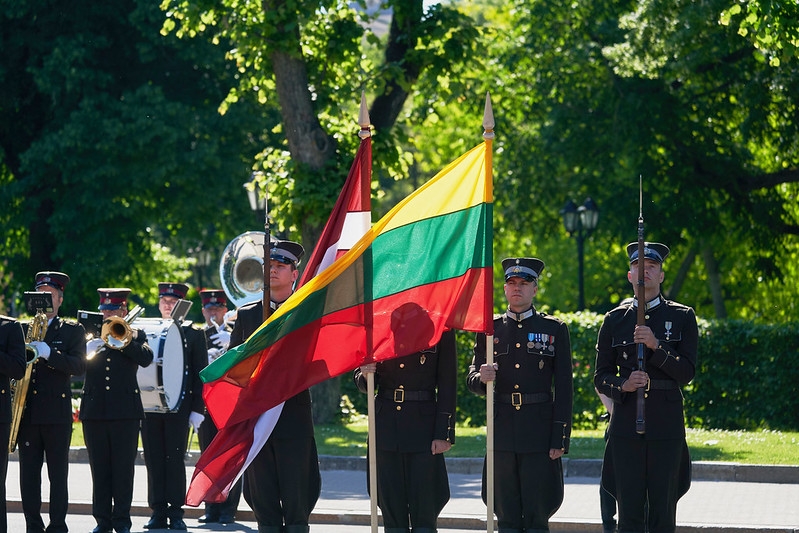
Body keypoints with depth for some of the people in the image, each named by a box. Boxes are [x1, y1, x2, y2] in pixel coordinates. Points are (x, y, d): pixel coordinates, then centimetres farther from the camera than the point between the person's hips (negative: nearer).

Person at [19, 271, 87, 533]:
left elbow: (79, 365, -8)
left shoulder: (72, 330, 6)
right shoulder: (23, 330, 15)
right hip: (28, 412, 3)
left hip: (57, 413, -3)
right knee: (28, 473, 2)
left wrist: (49, 354, -20)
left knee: (58, 474, -3)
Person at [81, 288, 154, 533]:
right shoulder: (91, 335, 12)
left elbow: (146, 357, -9)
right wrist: (91, 349, -17)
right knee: (99, 470, 3)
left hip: (125, 411, -2)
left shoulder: (135, 335, 9)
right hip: (95, 410, 2)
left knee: (123, 469, -1)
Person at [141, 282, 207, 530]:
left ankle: (176, 512, 0)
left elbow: (201, 373, 3)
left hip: (178, 408, -3)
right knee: (154, 461, 2)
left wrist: (197, 409, -4)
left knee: (175, 459, -3)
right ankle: (158, 512, 5)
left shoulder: (193, 335, 6)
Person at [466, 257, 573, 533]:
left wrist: (560, 438, -5)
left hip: (539, 433, -2)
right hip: (502, 432, 2)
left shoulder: (554, 329, 5)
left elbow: (564, 388, 2)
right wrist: (482, 378, -14)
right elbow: (472, 380, 12)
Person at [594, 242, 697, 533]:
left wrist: (656, 346, -15)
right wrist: (622, 386, -12)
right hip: (626, 425, 1)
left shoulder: (682, 317, 7)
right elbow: (601, 377, 9)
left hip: (666, 424, -1)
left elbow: (687, 372, -1)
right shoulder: (615, 320, 10)